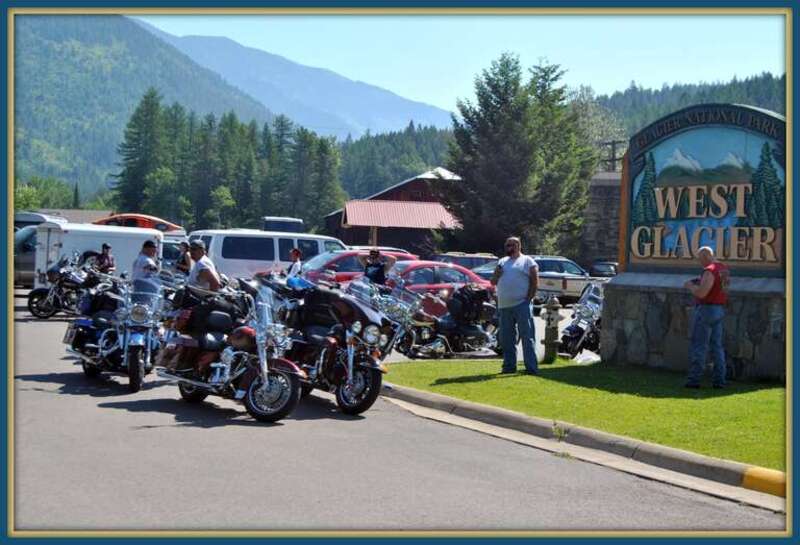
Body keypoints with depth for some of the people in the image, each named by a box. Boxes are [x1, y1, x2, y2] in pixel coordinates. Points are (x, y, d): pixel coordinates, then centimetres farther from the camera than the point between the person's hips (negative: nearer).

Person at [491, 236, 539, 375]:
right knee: (506, 338, 9)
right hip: (504, 306, 6)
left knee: (527, 336, -8)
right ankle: (509, 366, 18)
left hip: (521, 305, -6)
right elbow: (493, 282, 20)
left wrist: (528, 299, -10)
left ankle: (531, 367, -9)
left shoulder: (527, 261, 4)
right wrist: (497, 273, -1)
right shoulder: (502, 262, 20)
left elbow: (535, 282, -2)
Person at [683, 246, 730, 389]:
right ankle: (719, 380, 7)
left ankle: (694, 379, -1)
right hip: (719, 310, 9)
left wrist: (690, 286, -7)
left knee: (698, 346, -3)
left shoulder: (709, 271, -19)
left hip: (706, 310, -9)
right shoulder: (724, 269, 12)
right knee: (716, 346, 9)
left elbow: (701, 293, -25)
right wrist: (700, 284, 16)